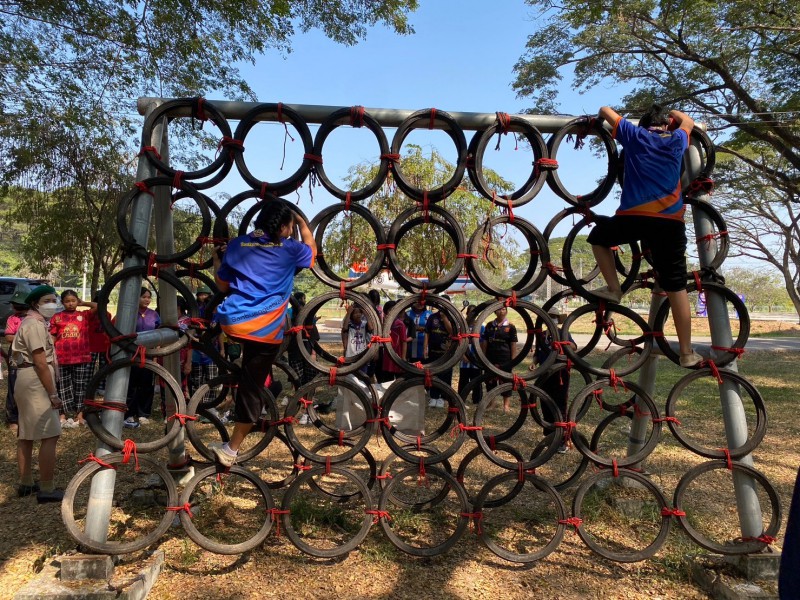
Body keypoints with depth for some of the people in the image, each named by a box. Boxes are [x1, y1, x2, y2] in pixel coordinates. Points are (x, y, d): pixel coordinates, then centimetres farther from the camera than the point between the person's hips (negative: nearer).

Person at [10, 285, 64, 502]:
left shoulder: (32, 322, 18)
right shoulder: (35, 324, -14)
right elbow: (41, 363, -20)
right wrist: (53, 394, -19)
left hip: (26, 383, 11)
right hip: (36, 383, -11)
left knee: (26, 435, 16)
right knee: (50, 436, -10)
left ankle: (26, 483, 25)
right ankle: (47, 489, -7)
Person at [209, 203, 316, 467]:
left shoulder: (236, 245, 9)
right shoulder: (290, 249, 1)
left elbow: (222, 285, 17)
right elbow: (311, 248, 23)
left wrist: (216, 259, 32)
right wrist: (301, 221, 31)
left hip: (231, 323, 3)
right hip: (264, 330, -3)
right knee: (252, 388, 8)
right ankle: (231, 449, 14)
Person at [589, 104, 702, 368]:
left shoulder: (634, 135, 14)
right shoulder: (677, 140, 19)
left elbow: (604, 111, 26)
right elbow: (687, 121, 43)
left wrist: (604, 114, 47)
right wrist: (670, 113, 56)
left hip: (633, 216, -2)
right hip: (670, 221, 2)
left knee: (598, 236, 29)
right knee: (676, 287, 4)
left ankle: (613, 288, 15)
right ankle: (687, 353, 8)